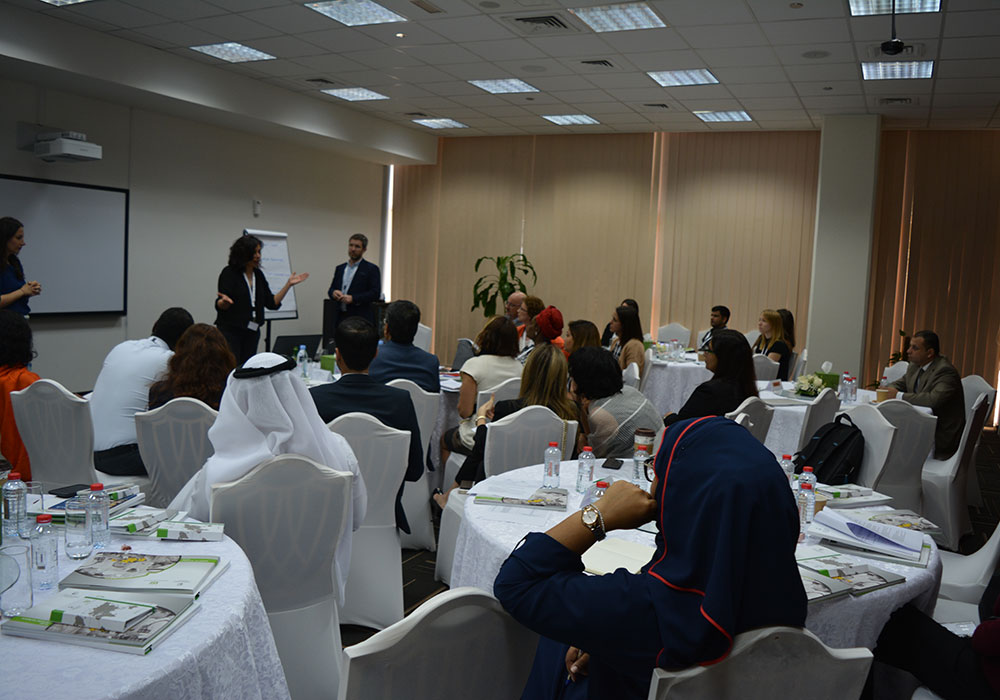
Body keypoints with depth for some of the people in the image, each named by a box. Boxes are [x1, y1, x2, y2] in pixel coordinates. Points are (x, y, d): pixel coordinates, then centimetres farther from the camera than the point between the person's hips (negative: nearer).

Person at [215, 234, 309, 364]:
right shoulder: (229, 273, -6)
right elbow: (220, 305, -10)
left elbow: (272, 303, 8)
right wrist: (224, 301, -33)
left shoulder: (258, 274, 10)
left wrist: (289, 284, 2)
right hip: (230, 330, -6)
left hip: (252, 332, 6)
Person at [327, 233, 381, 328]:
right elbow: (331, 289, 20)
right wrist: (333, 292, -5)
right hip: (340, 318, 5)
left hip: (361, 320, -5)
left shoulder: (371, 269, -1)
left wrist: (353, 298, -19)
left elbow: (375, 293, -9)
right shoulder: (340, 268, 17)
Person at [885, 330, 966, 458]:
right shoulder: (915, 366, 7)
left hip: (941, 437, -8)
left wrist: (900, 396, -24)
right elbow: (899, 384, 20)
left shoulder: (945, 371, -19)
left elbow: (934, 400, -34)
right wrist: (889, 390, -6)